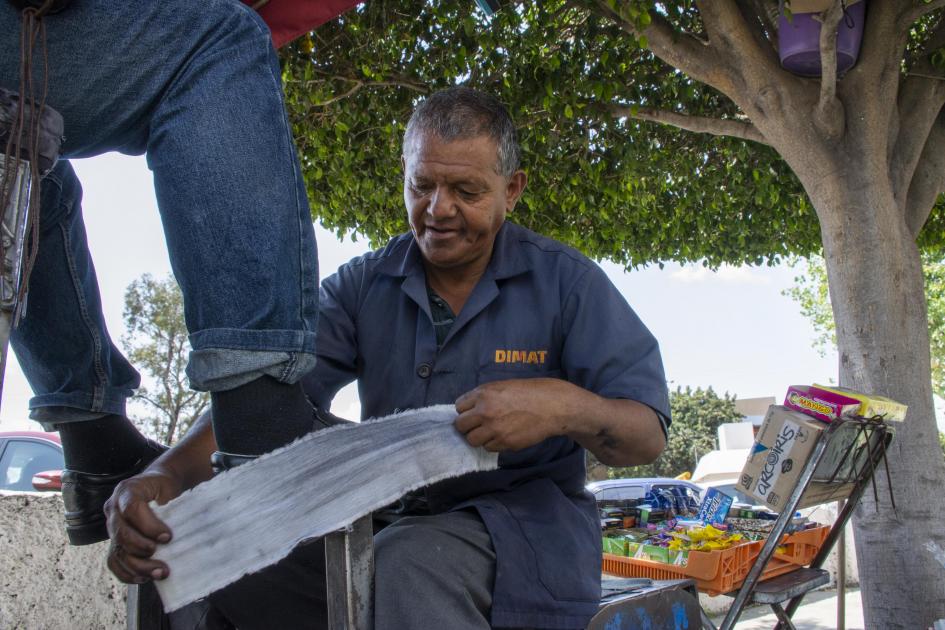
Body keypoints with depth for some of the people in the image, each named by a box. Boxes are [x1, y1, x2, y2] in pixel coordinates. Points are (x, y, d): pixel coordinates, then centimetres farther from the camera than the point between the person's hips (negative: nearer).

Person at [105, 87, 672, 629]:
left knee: (411, 562, -37)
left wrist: (564, 407, -30)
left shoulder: (566, 282, -3)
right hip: (386, 519, 3)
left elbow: (647, 439, -6)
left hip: (521, 520, -3)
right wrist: (166, 476, -25)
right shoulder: (363, 286, 6)